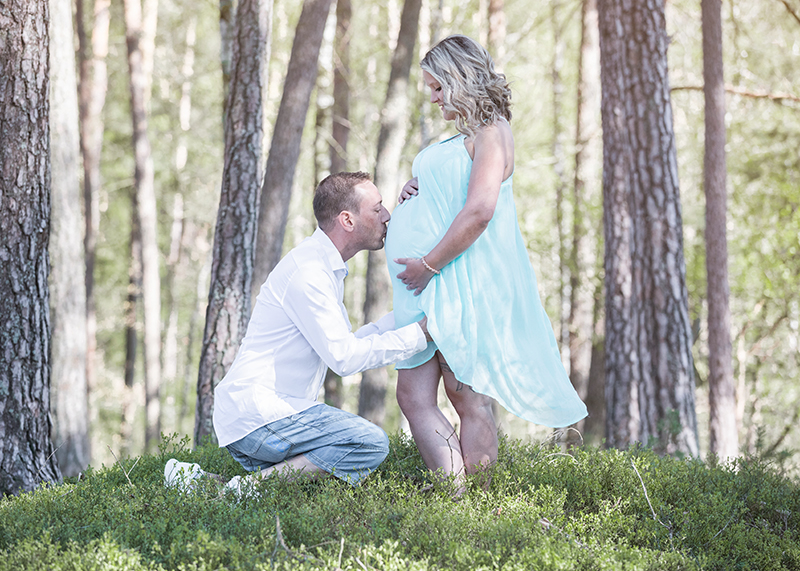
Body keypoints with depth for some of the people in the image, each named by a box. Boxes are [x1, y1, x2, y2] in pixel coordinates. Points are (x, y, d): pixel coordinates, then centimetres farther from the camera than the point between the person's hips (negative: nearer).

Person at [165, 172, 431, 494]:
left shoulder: (325, 268, 18)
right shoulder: (307, 271, -15)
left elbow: (344, 344, 18)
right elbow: (345, 358, -19)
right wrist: (419, 333, -13)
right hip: (259, 415, -11)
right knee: (371, 444, -21)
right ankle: (249, 487, -18)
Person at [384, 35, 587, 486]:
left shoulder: (492, 132, -8)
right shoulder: (465, 137, 20)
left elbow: (479, 211, -20)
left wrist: (428, 264, -17)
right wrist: (414, 193, 9)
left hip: (463, 282, -9)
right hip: (429, 285, 9)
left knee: (468, 399, -8)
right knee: (414, 397, 1)